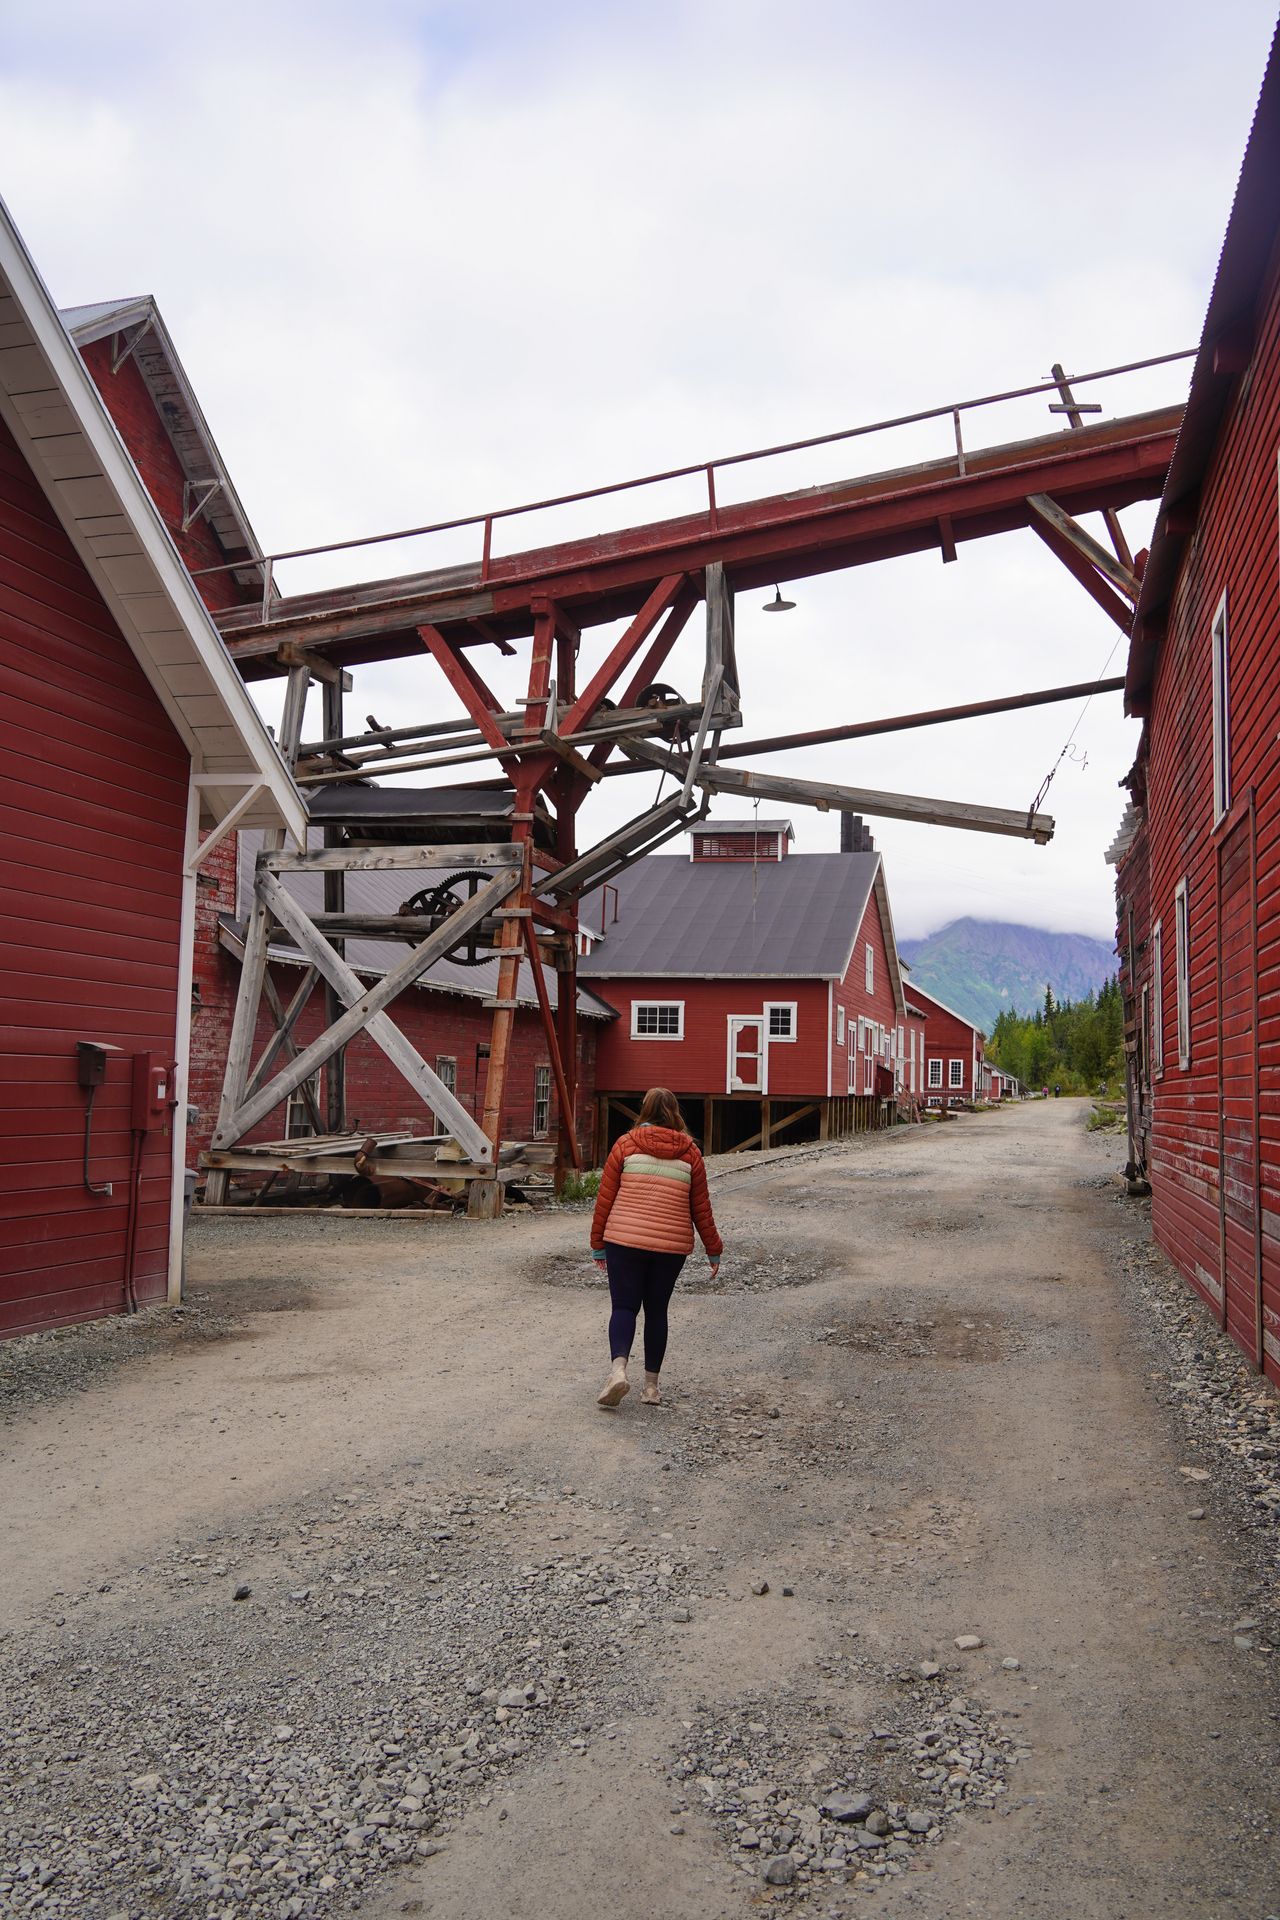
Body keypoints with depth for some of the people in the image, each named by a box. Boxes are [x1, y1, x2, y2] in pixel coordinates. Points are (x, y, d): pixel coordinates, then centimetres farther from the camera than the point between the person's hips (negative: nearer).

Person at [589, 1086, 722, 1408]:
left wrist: (598, 1244, 10)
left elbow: (605, 1198, 1)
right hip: (672, 1246, 2)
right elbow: (701, 1208, 9)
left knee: (624, 1307, 4)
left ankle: (618, 1368, -19)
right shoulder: (690, 1153, 6)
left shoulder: (626, 1145, 1)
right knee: (656, 1310, 14)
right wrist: (714, 1250, 19)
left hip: (624, 1240, -2)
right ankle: (651, 1384, 18)